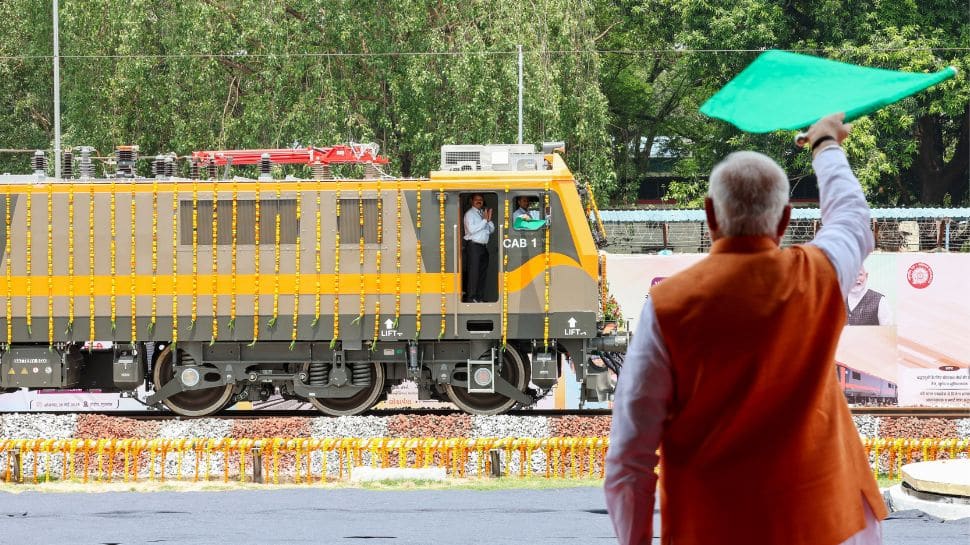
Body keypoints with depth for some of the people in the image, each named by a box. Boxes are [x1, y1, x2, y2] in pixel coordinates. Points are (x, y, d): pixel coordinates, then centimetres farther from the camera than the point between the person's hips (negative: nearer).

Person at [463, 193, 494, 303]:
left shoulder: (483, 213, 17)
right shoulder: (470, 214, -4)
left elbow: (491, 230, 16)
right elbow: (471, 229, -18)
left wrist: (489, 219, -2)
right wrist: (484, 220, -15)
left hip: (483, 246, 7)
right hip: (473, 245, -7)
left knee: (482, 273, 9)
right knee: (473, 273, -9)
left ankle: (480, 297, 15)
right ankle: (471, 298, -9)